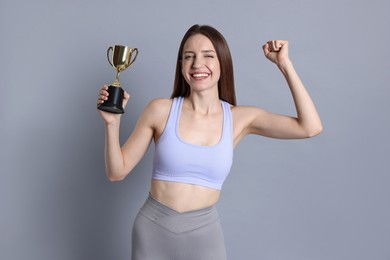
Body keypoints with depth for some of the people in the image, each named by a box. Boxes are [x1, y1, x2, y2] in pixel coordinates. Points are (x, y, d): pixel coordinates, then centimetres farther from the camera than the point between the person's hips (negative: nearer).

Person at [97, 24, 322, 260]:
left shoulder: (240, 118, -4)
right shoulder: (160, 110, -8)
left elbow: (311, 128, -12)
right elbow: (117, 172, -3)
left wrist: (285, 64, -10)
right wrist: (113, 123, -19)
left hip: (203, 234, 1)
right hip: (152, 230, 0)